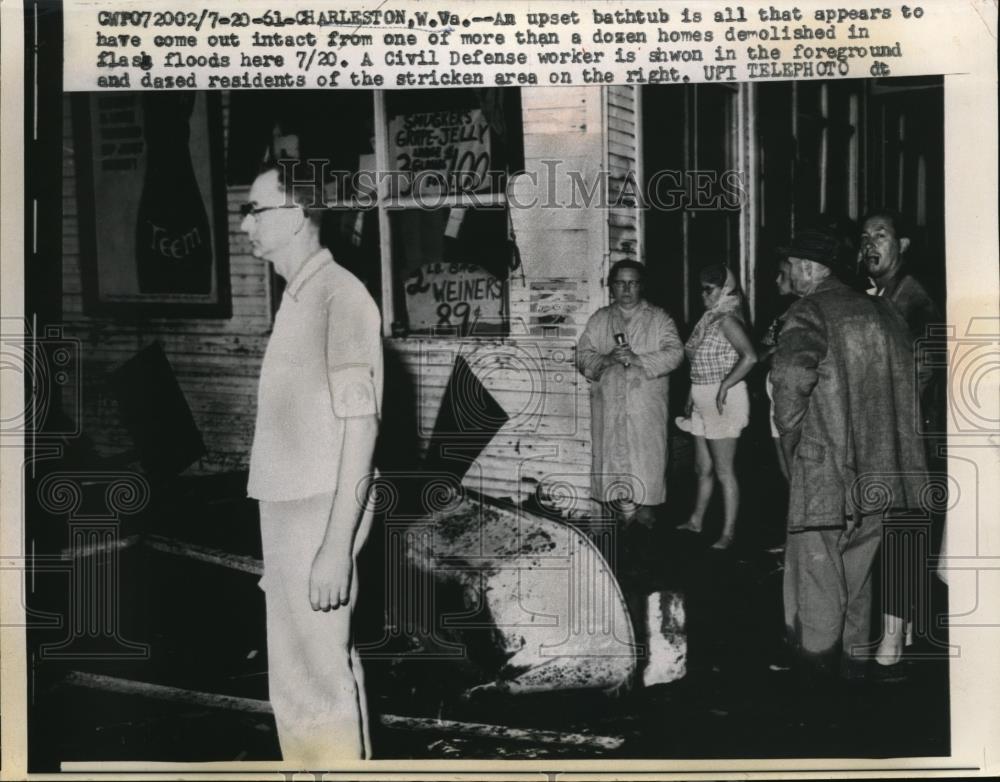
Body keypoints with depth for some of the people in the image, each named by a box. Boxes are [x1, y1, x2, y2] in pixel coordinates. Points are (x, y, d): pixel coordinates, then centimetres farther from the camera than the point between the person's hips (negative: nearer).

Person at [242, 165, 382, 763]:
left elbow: (360, 427, -18)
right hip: (288, 510, 9)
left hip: (318, 514, -9)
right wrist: (285, 540, 17)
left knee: (319, 678, -2)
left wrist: (337, 544, -22)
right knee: (299, 675, 16)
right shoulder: (297, 299, 13)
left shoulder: (338, 295, -13)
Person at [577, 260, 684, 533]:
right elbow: (583, 356, 7)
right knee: (614, 458, 0)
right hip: (609, 405, 2)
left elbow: (674, 353, -6)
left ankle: (645, 507, 13)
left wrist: (638, 360, -19)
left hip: (647, 406, -2)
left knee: (648, 457, -2)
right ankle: (626, 509, 10)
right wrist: (606, 360, -14)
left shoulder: (659, 319, 7)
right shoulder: (599, 320, 14)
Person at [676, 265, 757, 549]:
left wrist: (725, 386, -24)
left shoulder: (727, 320, -14)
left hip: (723, 400, -9)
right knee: (703, 468, 18)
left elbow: (750, 356, -27)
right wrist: (693, 394, 16)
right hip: (703, 402, 9)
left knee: (724, 471, -4)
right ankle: (696, 521, 31)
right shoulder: (708, 319, 13)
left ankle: (728, 533, 2)